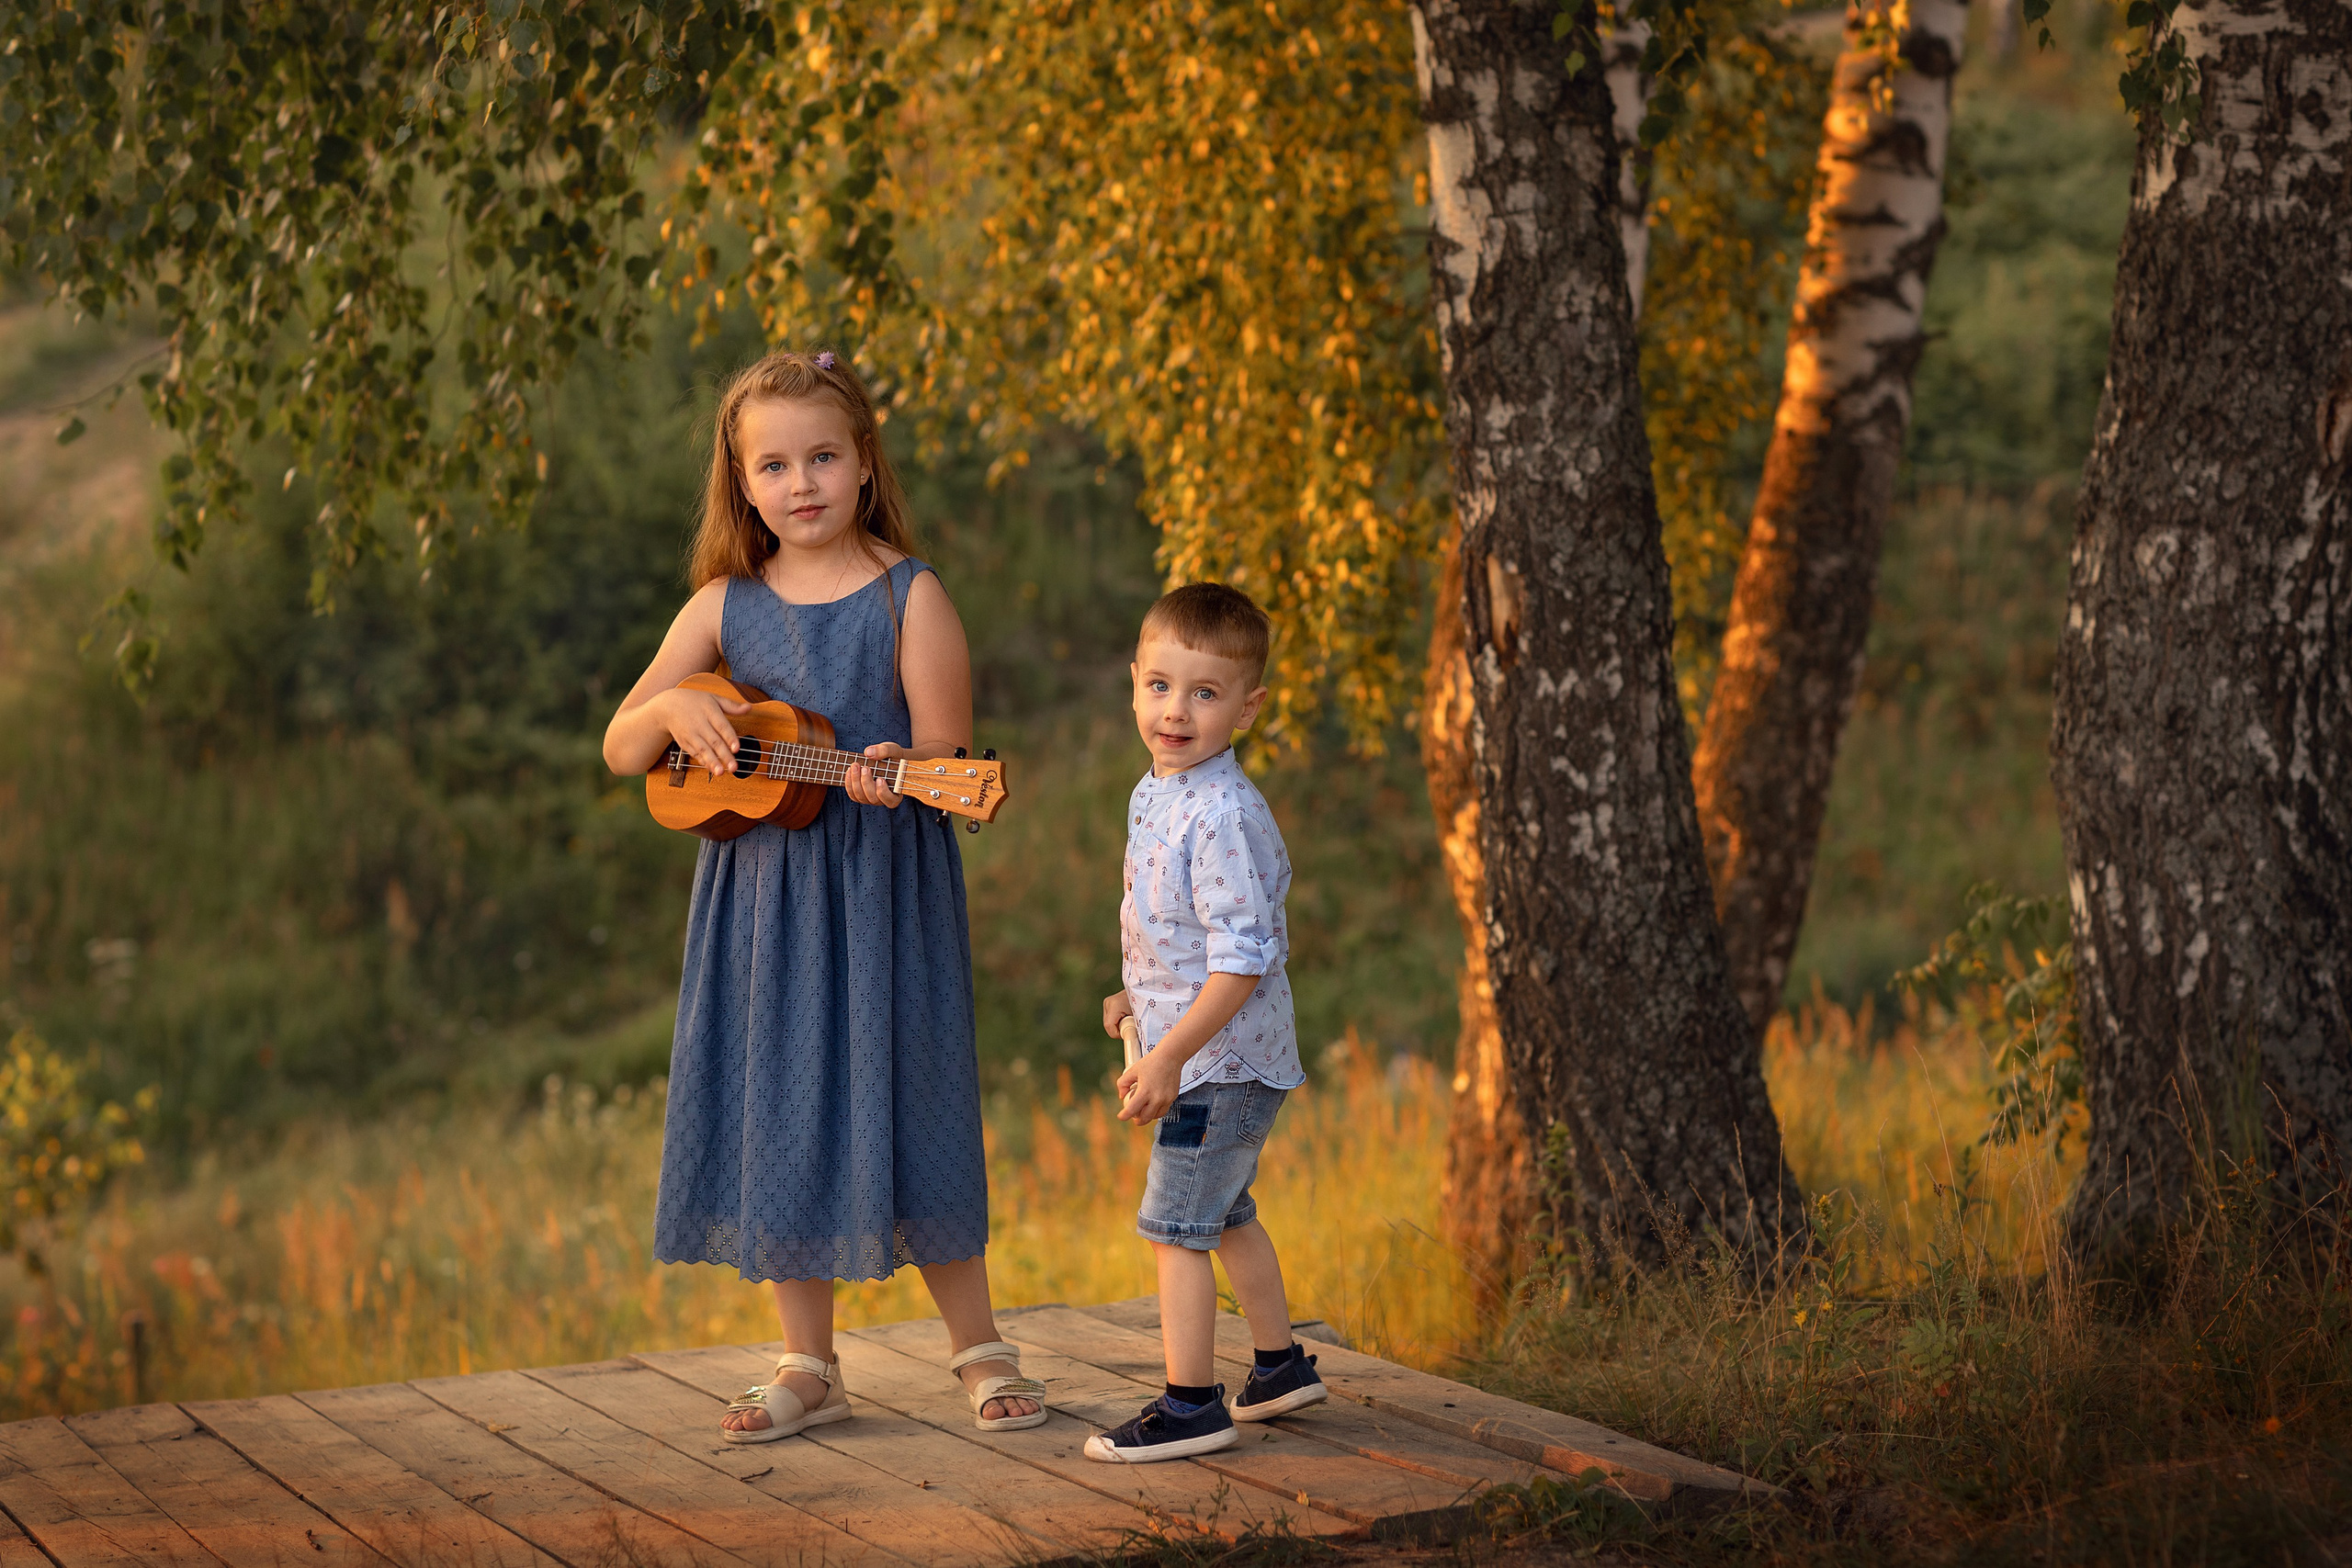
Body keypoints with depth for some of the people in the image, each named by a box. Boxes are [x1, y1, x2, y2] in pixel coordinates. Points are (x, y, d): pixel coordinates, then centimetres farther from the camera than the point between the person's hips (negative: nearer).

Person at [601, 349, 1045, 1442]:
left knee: (898, 1109, -2)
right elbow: (619, 750, 8)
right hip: (760, 899, 4)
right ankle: (808, 1365, 19)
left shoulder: (908, 596, -5)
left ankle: (979, 1350, 15)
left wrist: (895, 774, -30)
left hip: (882, 895, -4)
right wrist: (672, 709, -13)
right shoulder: (725, 606, 6)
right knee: (774, 1121, 6)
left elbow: (945, 759, -8)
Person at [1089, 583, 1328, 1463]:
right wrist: (1140, 996, 14)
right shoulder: (1153, 796, 6)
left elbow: (1240, 960, -26)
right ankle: (1281, 1367, 37)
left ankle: (1190, 1405, 4)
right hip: (1226, 1061, 10)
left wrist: (1168, 1057, -26)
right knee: (1226, 1216, 23)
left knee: (1175, 1225, -4)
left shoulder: (1224, 815, -24)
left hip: (1221, 1060, -10)